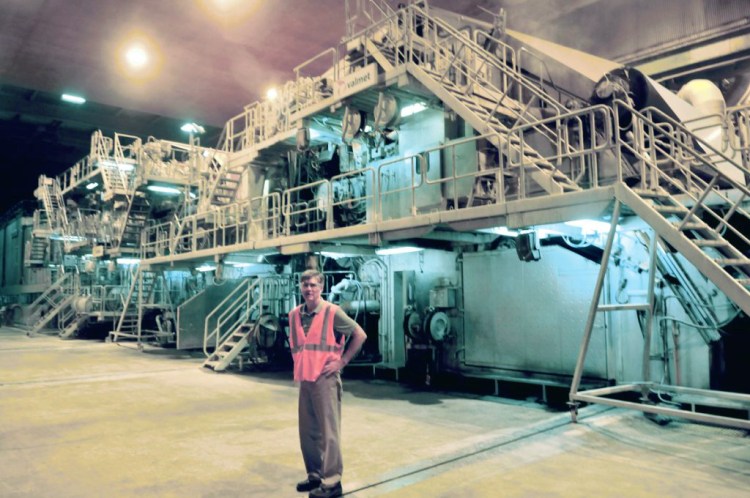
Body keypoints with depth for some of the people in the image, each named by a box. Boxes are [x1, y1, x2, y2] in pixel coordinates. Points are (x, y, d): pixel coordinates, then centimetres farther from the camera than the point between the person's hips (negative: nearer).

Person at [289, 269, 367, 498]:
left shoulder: (332, 312, -9)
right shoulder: (294, 315, 8)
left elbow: (360, 334, -7)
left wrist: (342, 361, -8)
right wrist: (298, 364, 15)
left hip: (325, 379, -6)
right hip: (304, 380, 6)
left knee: (328, 431, -1)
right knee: (308, 431, 13)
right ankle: (315, 475, 28)